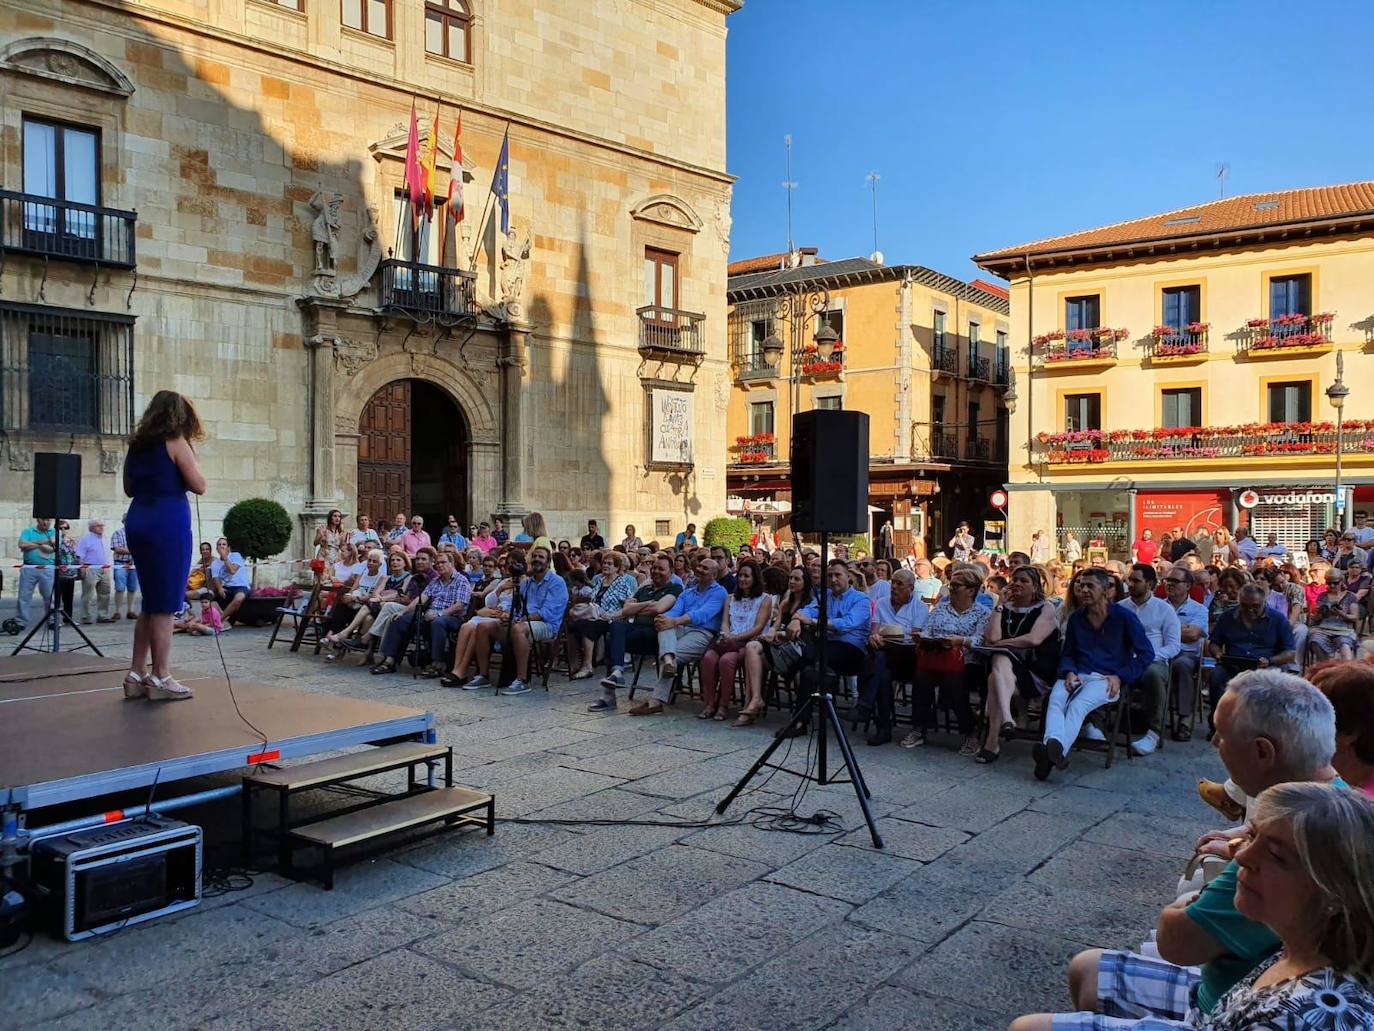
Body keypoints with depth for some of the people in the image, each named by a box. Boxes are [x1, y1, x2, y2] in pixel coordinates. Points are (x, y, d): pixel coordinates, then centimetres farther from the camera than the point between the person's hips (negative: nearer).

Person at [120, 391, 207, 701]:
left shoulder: (137, 445, 14)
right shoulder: (176, 442, -6)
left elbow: (129, 489, 22)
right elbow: (199, 486, -9)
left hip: (137, 522, 8)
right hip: (167, 523, -7)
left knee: (151, 601, 16)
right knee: (166, 603, -3)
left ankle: (137, 674, 18)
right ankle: (159, 678, 0)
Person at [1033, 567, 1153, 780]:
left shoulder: (1123, 616, 4)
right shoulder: (1076, 618, 17)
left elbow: (1147, 654, 4)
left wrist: (1120, 677, -6)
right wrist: (1069, 672, 2)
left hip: (1108, 678, -3)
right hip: (1078, 675, 3)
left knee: (1078, 705, -35)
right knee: (1055, 699, -32)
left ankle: (1058, 750, -56)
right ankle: (1052, 750, -53)